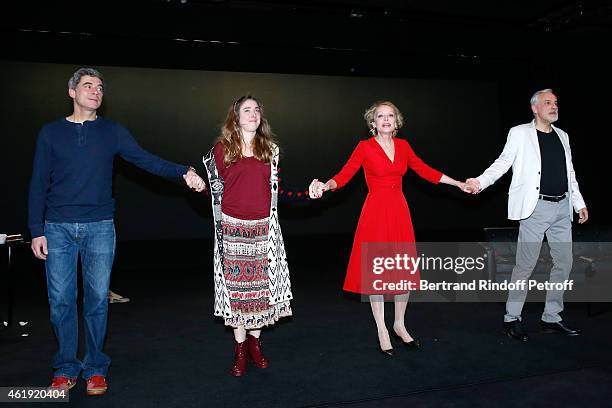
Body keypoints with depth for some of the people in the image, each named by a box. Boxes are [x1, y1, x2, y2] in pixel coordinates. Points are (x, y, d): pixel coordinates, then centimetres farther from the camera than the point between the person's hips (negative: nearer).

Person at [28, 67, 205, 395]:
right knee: (60, 299, 3)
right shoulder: (51, 132, 8)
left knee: (97, 298, 3)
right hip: (58, 228, 1)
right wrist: (37, 230, 0)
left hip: (99, 227, 0)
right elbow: (38, 184, 7)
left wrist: (183, 172, -20)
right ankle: (66, 367, 19)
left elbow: (146, 160, -3)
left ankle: (95, 368, 17)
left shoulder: (112, 132, 7)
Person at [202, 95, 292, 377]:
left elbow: (274, 189, 12)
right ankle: (240, 348, 15)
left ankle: (255, 342, 22)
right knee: (236, 285, 2)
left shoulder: (270, 149, 10)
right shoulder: (222, 148, 3)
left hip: (263, 227, 2)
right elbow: (216, 188, 7)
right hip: (233, 226, -2)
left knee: (261, 284, 5)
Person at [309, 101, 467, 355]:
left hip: (399, 212, 4)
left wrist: (459, 183, 17)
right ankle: (382, 330, 17)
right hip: (375, 212, -4)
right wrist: (325, 186, -34)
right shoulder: (365, 147, -4)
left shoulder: (403, 145, 8)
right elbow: (344, 175, -14)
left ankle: (399, 325, 27)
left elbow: (424, 171, 15)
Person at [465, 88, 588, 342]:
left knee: (564, 264, 10)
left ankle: (551, 318, 23)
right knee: (525, 265, -3)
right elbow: (502, 162, -6)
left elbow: (570, 173, 20)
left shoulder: (562, 136, 16)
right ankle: (511, 318, 10)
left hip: (562, 209, 7)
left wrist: (579, 203, 18)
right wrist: (480, 181, -21)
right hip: (536, 208, -6)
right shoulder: (520, 133, 0)